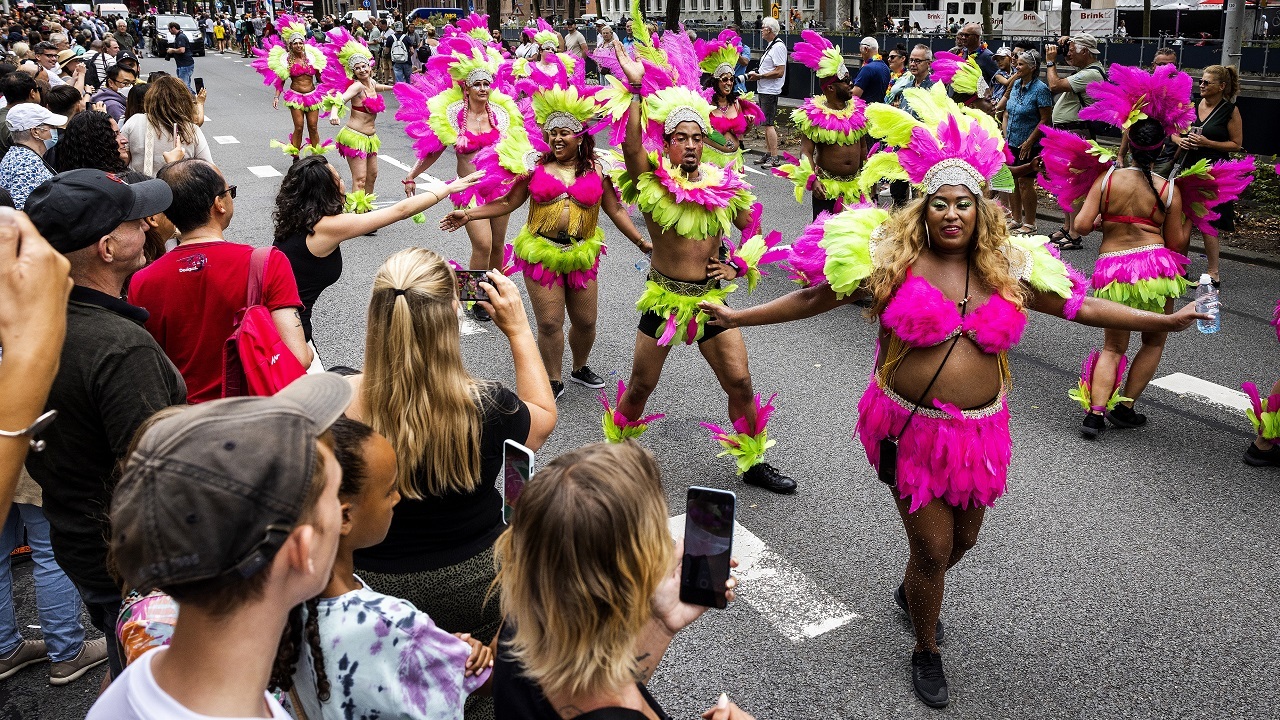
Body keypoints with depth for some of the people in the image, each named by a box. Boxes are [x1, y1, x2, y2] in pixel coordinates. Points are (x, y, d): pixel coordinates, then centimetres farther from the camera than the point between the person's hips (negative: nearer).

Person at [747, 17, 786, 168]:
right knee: (766, 124, 14)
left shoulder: (778, 46, -15)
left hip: (770, 91, -11)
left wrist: (760, 76, -17)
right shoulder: (771, 45, 17)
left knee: (769, 124, -12)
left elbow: (779, 72, -21)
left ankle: (775, 158, -11)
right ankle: (768, 154, 22)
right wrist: (756, 75, 10)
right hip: (764, 90, 11)